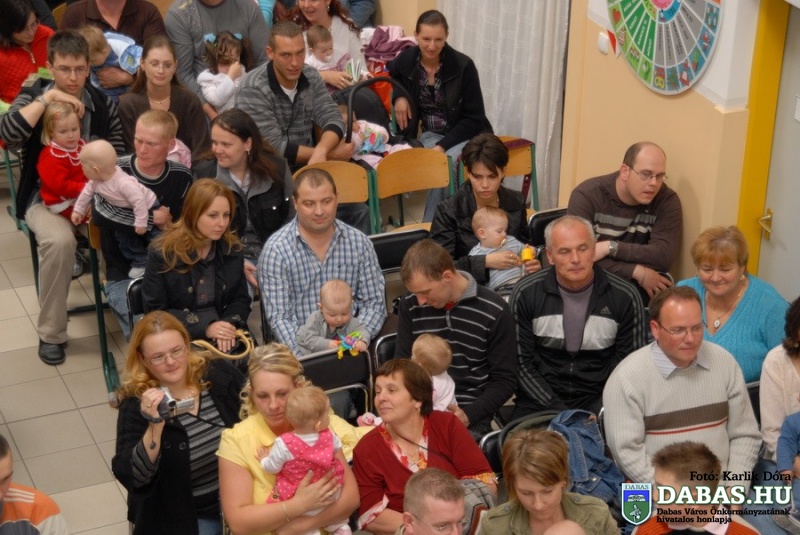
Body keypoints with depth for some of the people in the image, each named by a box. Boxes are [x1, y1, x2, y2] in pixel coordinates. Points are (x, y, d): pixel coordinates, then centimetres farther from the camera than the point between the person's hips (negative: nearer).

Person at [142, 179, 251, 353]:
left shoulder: (232, 249, 4)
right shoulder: (163, 251, -7)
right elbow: (155, 311, -6)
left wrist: (230, 324, -10)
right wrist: (204, 327, -17)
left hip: (226, 336, 4)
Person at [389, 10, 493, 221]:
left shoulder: (463, 66, -15)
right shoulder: (406, 61, -6)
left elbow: (474, 118, -11)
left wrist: (443, 146, -21)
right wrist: (398, 97, -4)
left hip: (465, 135, -2)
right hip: (430, 134, 2)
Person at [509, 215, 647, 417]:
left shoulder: (624, 297, -5)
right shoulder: (526, 294, -4)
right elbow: (522, 362, -1)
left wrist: (599, 413, -12)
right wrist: (558, 410, -12)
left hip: (599, 401, 0)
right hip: (541, 401, 0)